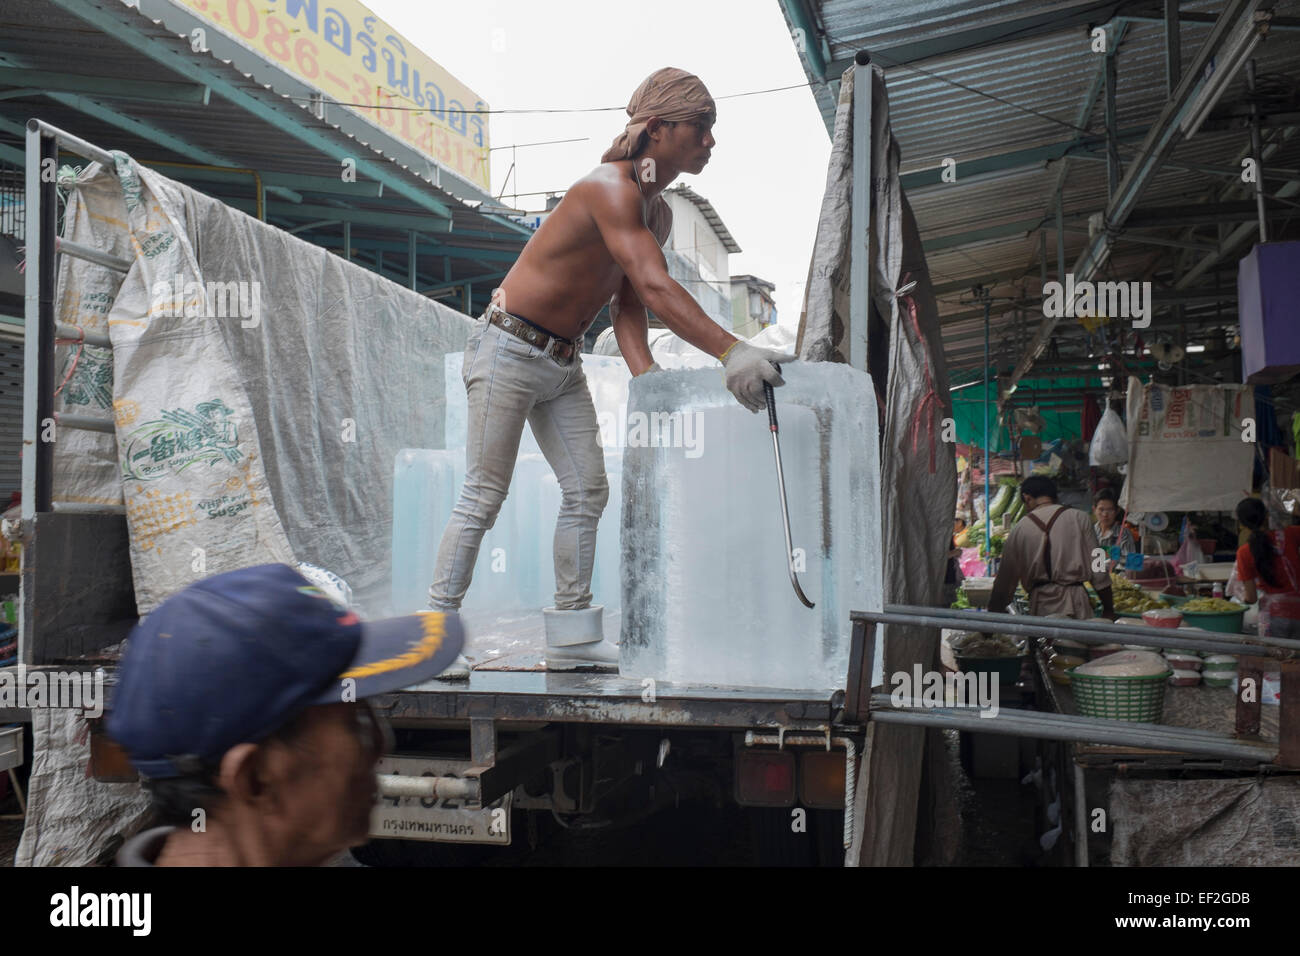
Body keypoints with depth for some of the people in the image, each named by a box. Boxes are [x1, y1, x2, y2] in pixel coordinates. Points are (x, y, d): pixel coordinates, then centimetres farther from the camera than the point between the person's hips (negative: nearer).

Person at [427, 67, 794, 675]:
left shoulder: (657, 214, 9)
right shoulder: (612, 189, -22)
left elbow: (627, 303, 2)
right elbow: (654, 288, -34)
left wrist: (647, 375, -14)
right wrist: (731, 351, -42)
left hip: (562, 363, 9)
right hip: (510, 350, -9)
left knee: (588, 491, 5)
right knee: (484, 497, -6)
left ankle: (572, 636, 12)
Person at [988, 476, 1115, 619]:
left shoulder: (1020, 528, 6)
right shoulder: (1079, 518, 4)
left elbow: (1006, 579, 10)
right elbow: (1098, 570, 3)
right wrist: (1108, 609, 10)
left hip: (1040, 604, 1)